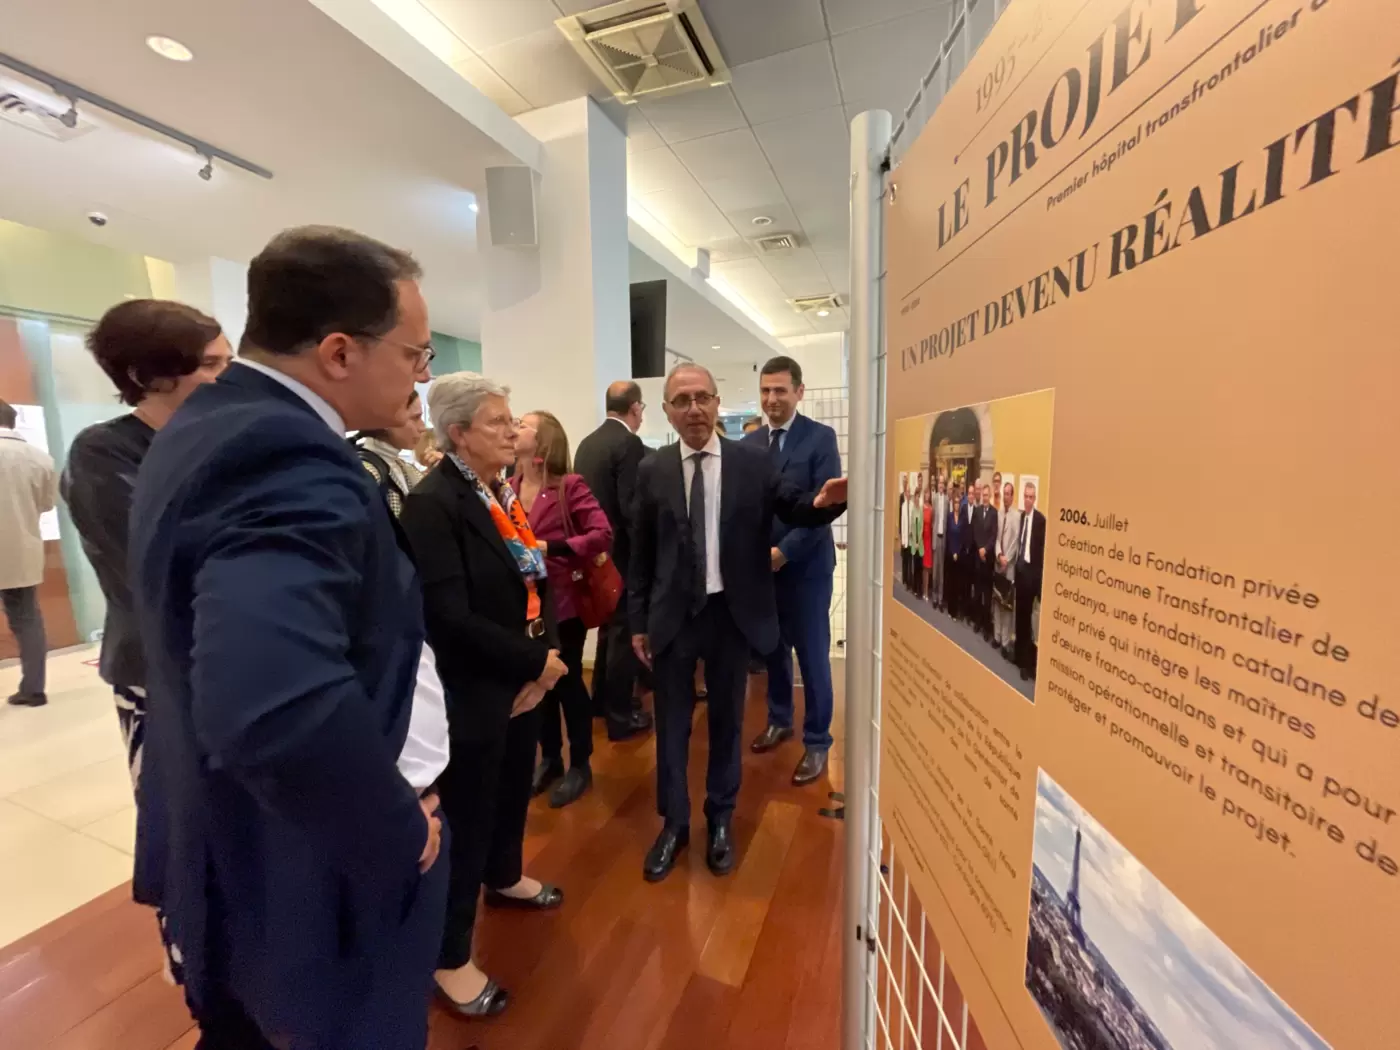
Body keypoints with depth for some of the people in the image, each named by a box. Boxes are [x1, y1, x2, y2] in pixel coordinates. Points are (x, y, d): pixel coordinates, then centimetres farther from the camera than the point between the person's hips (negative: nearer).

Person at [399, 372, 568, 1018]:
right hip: (471, 690, -8)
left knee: (514, 788, 26)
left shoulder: (504, 495, 5)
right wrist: (535, 661, -18)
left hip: (522, 679, 8)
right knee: (465, 816, 9)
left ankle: (504, 877, 53)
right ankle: (449, 957, 32)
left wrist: (545, 656, -7)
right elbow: (450, 617, -26)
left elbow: (536, 581, 7)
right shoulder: (431, 503, -20)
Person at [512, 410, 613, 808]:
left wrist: (551, 547, -23)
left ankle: (580, 765, 28)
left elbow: (603, 534, -19)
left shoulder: (569, 486, -11)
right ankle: (549, 758, 38)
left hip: (564, 600, -4)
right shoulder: (506, 488, 2)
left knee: (567, 681, 8)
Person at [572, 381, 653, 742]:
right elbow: (631, 508, -23)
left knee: (610, 623, 22)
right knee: (624, 629, 4)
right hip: (622, 550, -8)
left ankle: (603, 699, 37)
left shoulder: (587, 443, 7)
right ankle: (621, 714, 15)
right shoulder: (629, 444, -17)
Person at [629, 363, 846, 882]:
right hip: (673, 614, 1)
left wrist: (824, 504, -24)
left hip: (732, 612, 0)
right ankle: (674, 823, 36)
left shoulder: (754, 462, -3)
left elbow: (795, 512, -1)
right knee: (672, 723, 14)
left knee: (726, 720, 16)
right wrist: (639, 620, 3)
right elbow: (641, 551, 2)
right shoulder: (652, 470, -1)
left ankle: (720, 820, 39)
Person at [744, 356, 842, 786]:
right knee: (772, 649, 16)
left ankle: (816, 742, 22)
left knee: (812, 656, 5)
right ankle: (779, 720, 37)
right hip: (760, 564, 4)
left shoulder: (821, 437, -7)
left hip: (806, 565, -4)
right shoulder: (749, 443, 6)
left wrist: (784, 551, -19)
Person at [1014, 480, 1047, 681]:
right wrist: (1016, 563, 8)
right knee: (1021, 614, 13)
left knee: (1029, 615, -3)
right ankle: (1022, 655, 24)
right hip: (1020, 569, 7)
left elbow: (1042, 548, -13)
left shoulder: (1041, 518, -11)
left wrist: (1039, 573, -16)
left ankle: (1030, 661, 5)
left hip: (1032, 571, -7)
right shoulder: (1020, 516, 11)